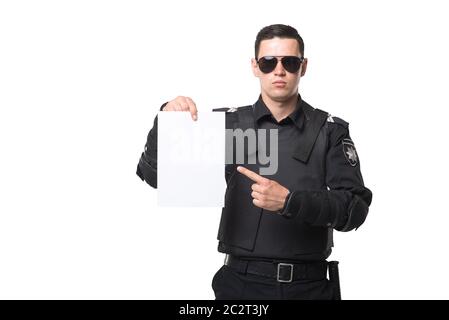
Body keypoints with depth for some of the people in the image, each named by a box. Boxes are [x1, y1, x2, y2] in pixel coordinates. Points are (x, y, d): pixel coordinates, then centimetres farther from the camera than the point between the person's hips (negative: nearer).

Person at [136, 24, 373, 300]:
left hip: (309, 284, 0)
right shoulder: (227, 123, 1)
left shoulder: (330, 131, -1)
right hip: (242, 280, 0)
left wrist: (289, 201, -24)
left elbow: (356, 208, -10)